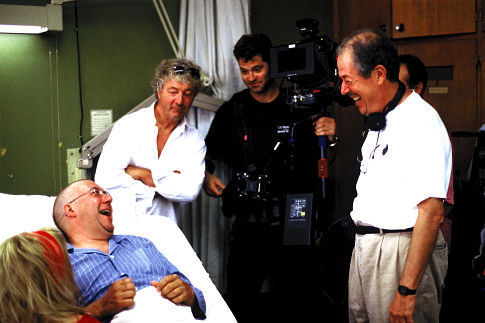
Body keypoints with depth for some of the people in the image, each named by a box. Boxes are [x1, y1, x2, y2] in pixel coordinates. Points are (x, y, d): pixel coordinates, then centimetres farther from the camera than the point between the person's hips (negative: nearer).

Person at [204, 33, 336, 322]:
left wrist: (329, 138, -13)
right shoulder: (232, 111, 7)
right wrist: (206, 177, -3)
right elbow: (209, 154, 17)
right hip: (250, 225, 1)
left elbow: (323, 163, 7)